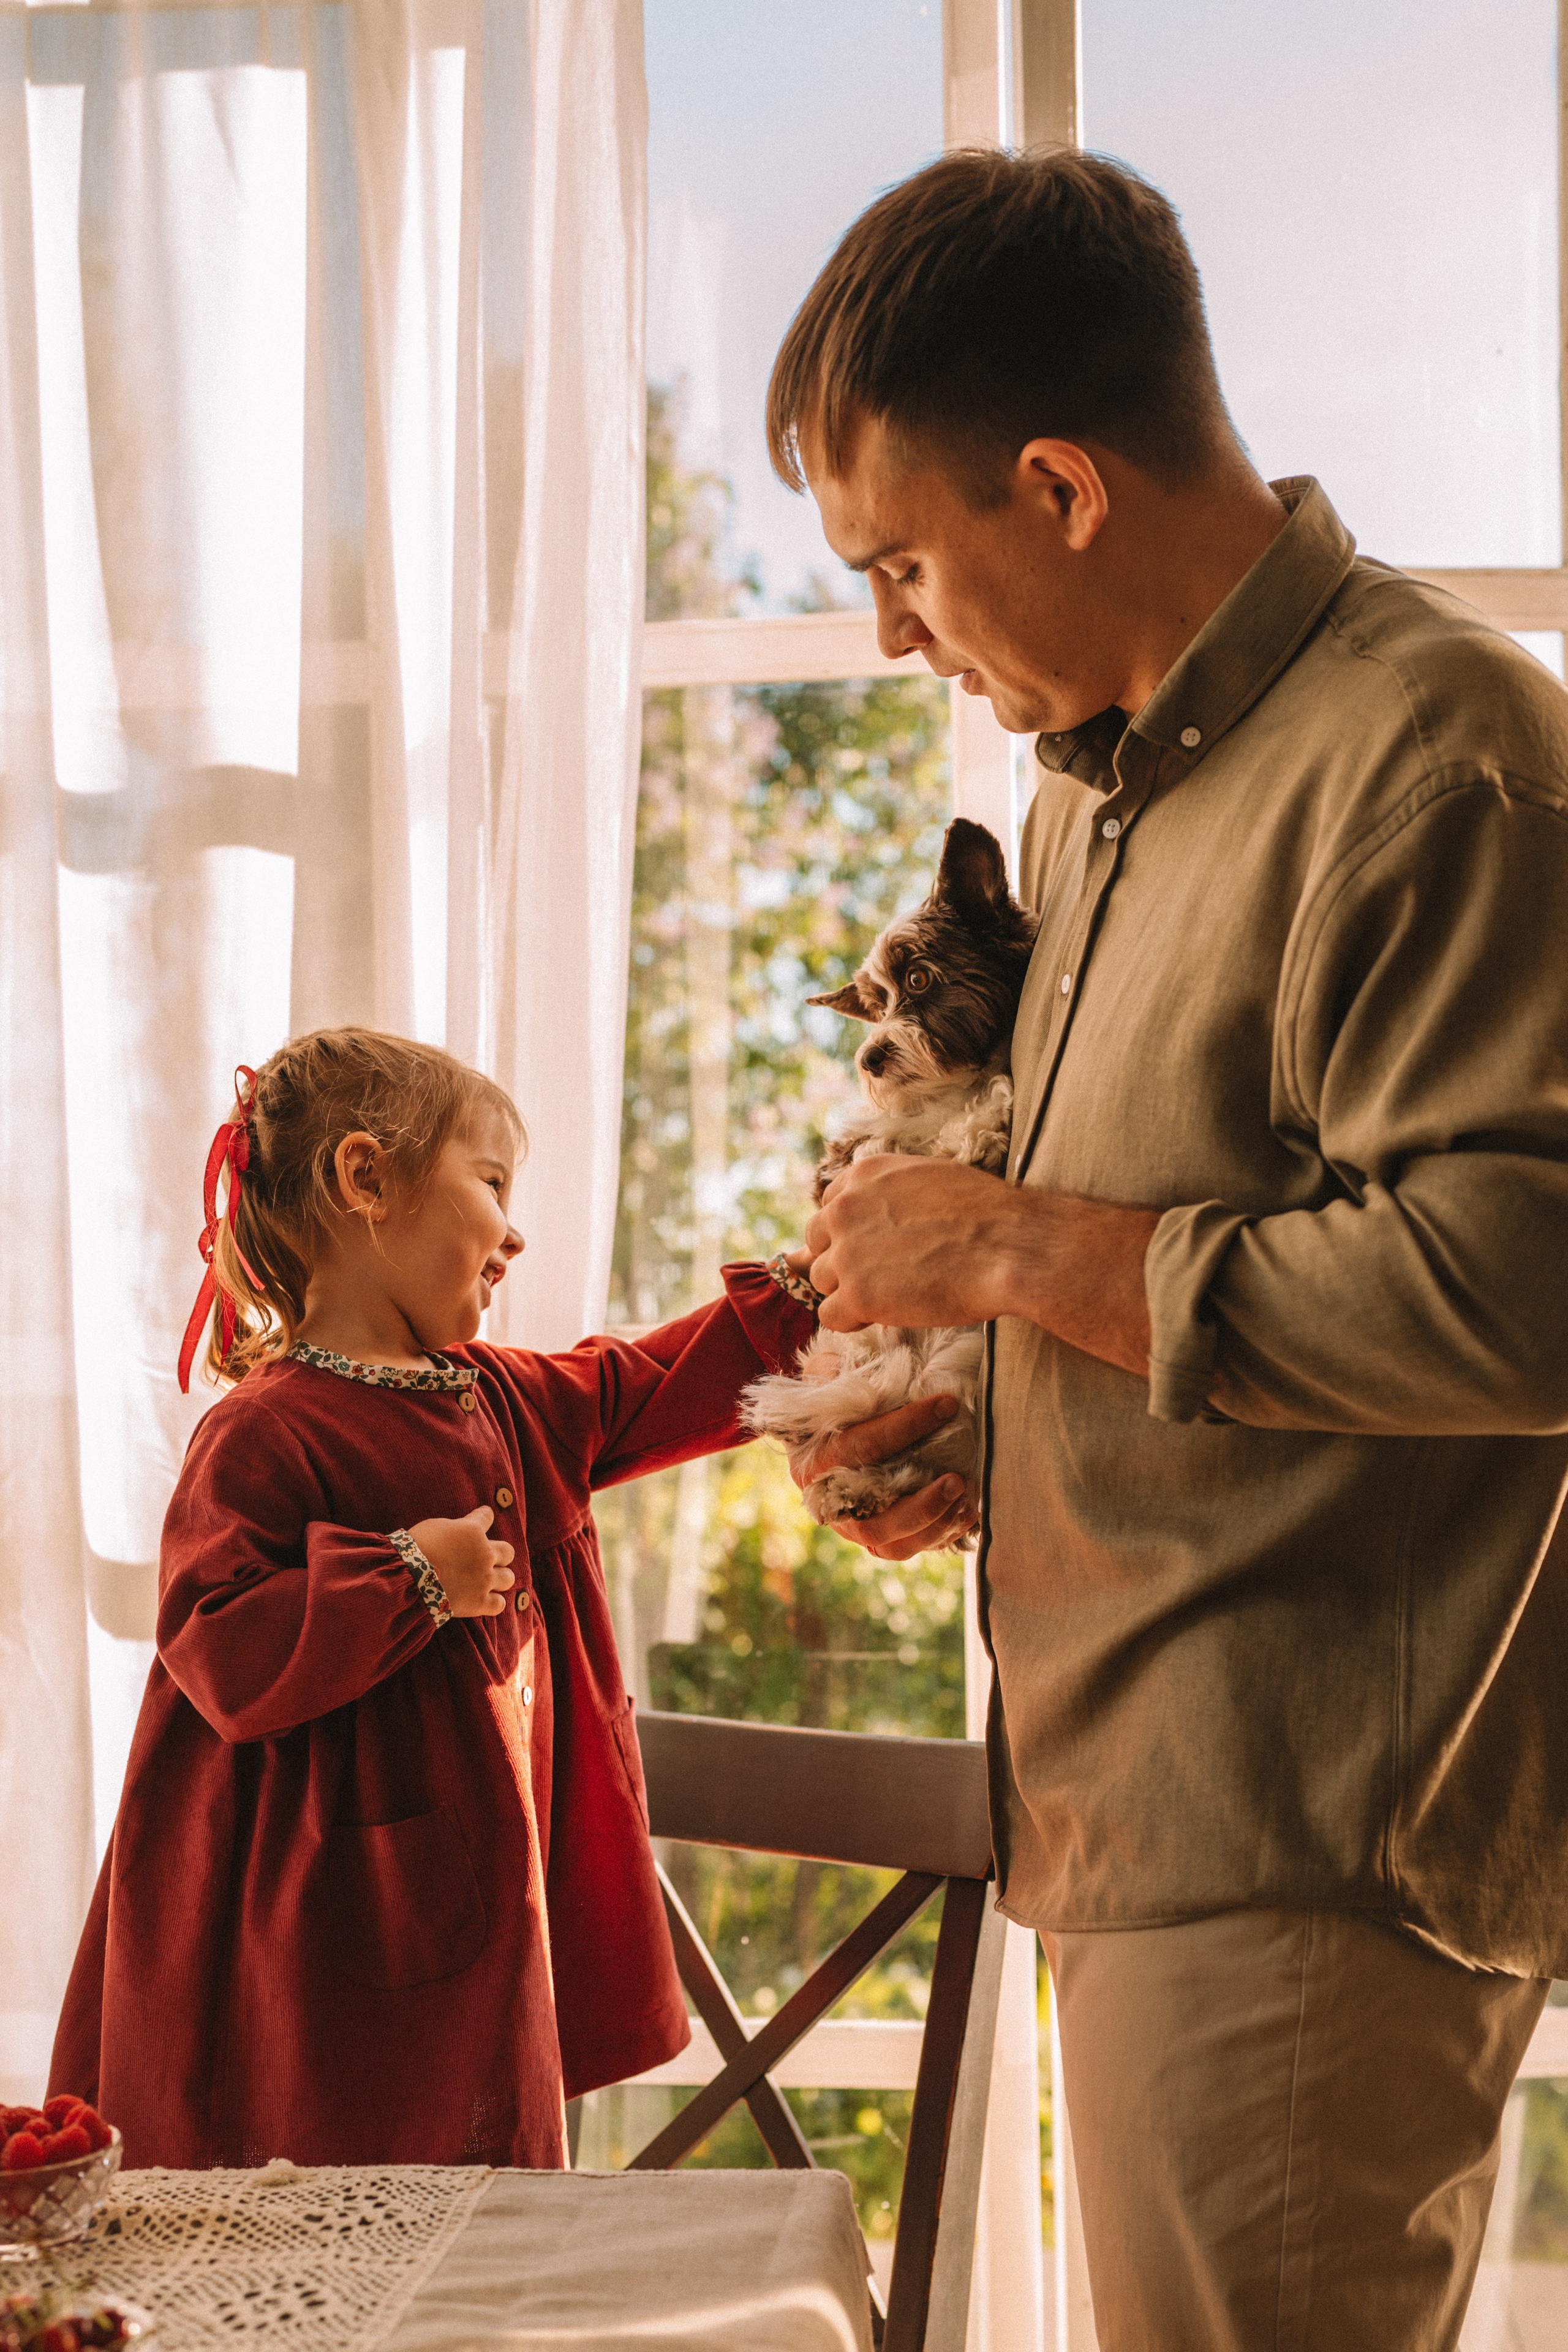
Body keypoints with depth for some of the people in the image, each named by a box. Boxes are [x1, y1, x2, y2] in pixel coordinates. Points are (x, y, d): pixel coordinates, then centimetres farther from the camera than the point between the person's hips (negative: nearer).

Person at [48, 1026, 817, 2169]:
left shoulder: (505, 1400, 12)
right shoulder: (267, 1434, -15)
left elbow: (656, 1389, 26)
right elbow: (222, 1661, -21)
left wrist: (804, 1293, 21)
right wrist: (411, 1580, -23)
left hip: (480, 1924, 9)